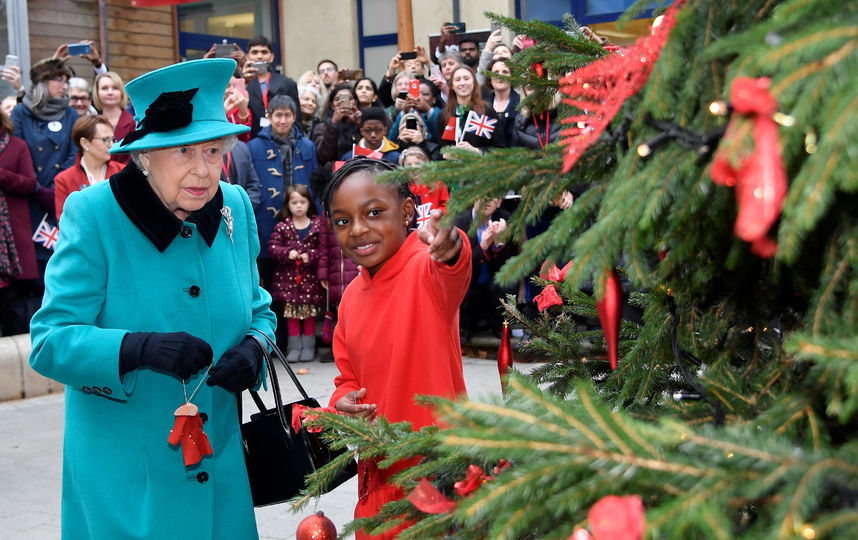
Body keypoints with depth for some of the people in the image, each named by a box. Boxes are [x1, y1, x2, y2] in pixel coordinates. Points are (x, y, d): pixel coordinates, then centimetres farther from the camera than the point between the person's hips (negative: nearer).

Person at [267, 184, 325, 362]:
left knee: (310, 310, 4)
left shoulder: (317, 225, 2)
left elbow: (323, 248, 0)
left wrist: (311, 256, -15)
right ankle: (294, 346, 15)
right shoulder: (282, 227, 3)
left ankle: (308, 345, 16)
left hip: (310, 276, 0)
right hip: (288, 276, 1)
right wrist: (287, 253, -15)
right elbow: (272, 248, 0)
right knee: (292, 310, 5)